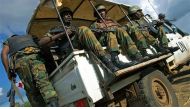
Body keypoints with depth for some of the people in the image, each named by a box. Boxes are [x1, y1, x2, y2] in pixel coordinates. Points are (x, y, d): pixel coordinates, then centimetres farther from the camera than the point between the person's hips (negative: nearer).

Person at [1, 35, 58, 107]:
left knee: (31, 90, 0)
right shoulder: (29, 36, 43)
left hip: (20, 59, 0)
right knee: (43, 82, -19)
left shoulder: (8, 41, 36)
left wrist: (8, 71, 9)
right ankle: (53, 104, -42)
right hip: (35, 55, 1)